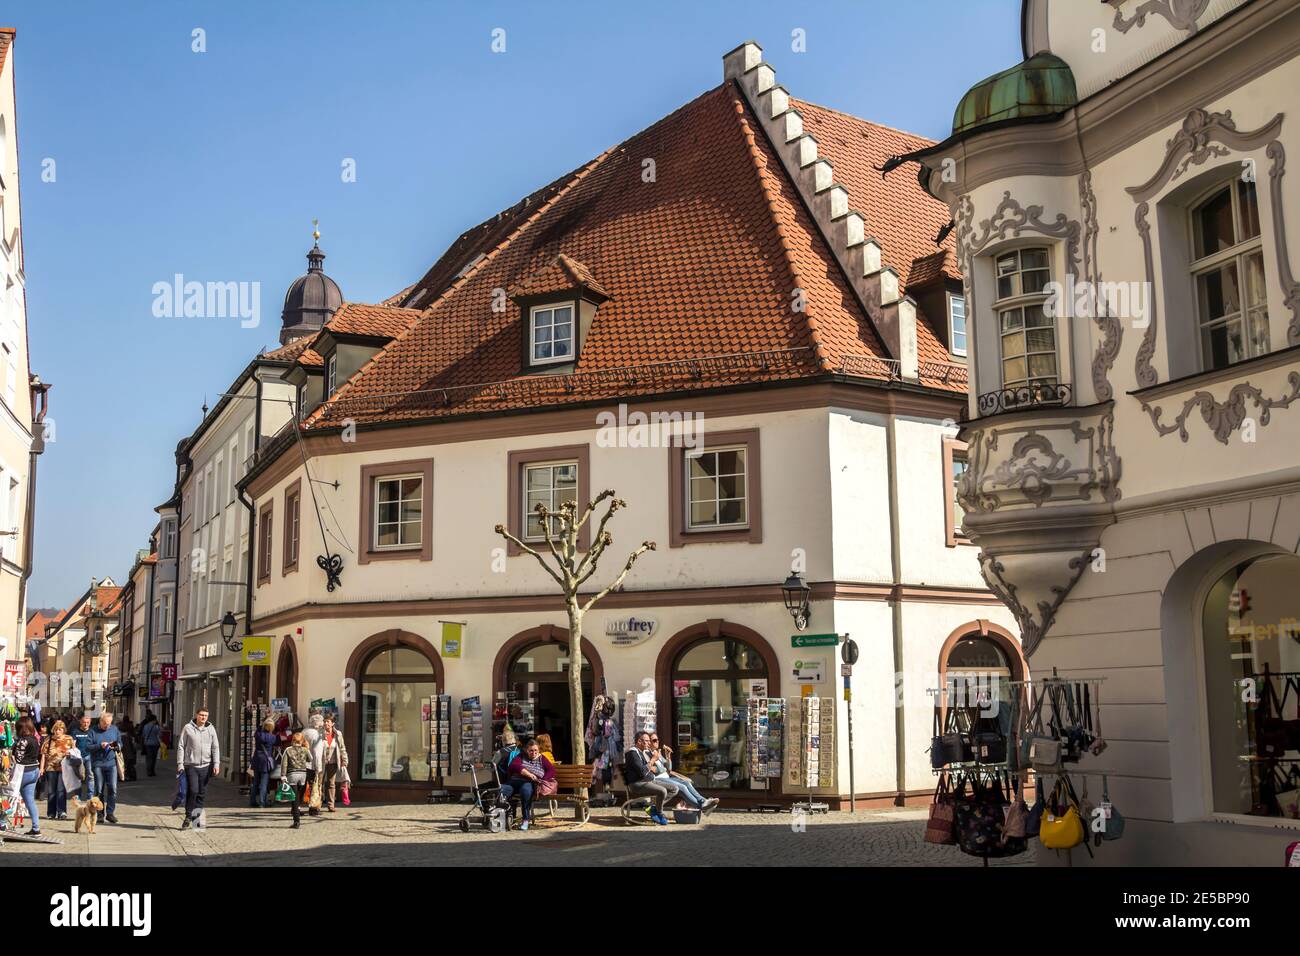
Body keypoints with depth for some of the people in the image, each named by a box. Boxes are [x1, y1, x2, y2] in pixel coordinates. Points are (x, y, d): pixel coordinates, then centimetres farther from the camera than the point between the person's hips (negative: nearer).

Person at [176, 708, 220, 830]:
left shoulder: (211, 729, 7)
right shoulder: (188, 728, 0)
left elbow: (215, 747, 8)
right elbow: (180, 746, 2)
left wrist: (216, 763, -1)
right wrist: (180, 763, -4)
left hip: (206, 766, 3)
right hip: (191, 765, -3)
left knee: (201, 793, 5)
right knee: (192, 791, -12)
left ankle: (197, 818, 14)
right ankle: (188, 816, 3)